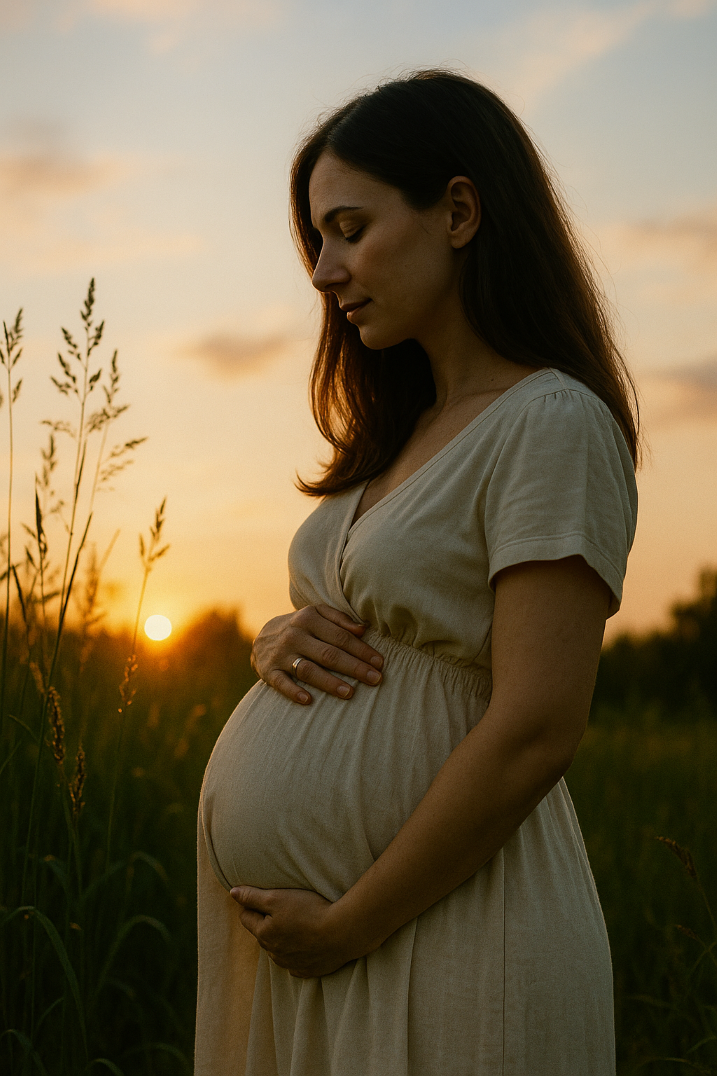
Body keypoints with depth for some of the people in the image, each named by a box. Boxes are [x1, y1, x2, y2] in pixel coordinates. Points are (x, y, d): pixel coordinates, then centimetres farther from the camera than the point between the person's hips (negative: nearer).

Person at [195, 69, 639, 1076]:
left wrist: (347, 925, -16)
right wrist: (279, 641, -2)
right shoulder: (404, 436, 12)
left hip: (448, 943, -8)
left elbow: (536, 731, -20)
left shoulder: (552, 424, -14)